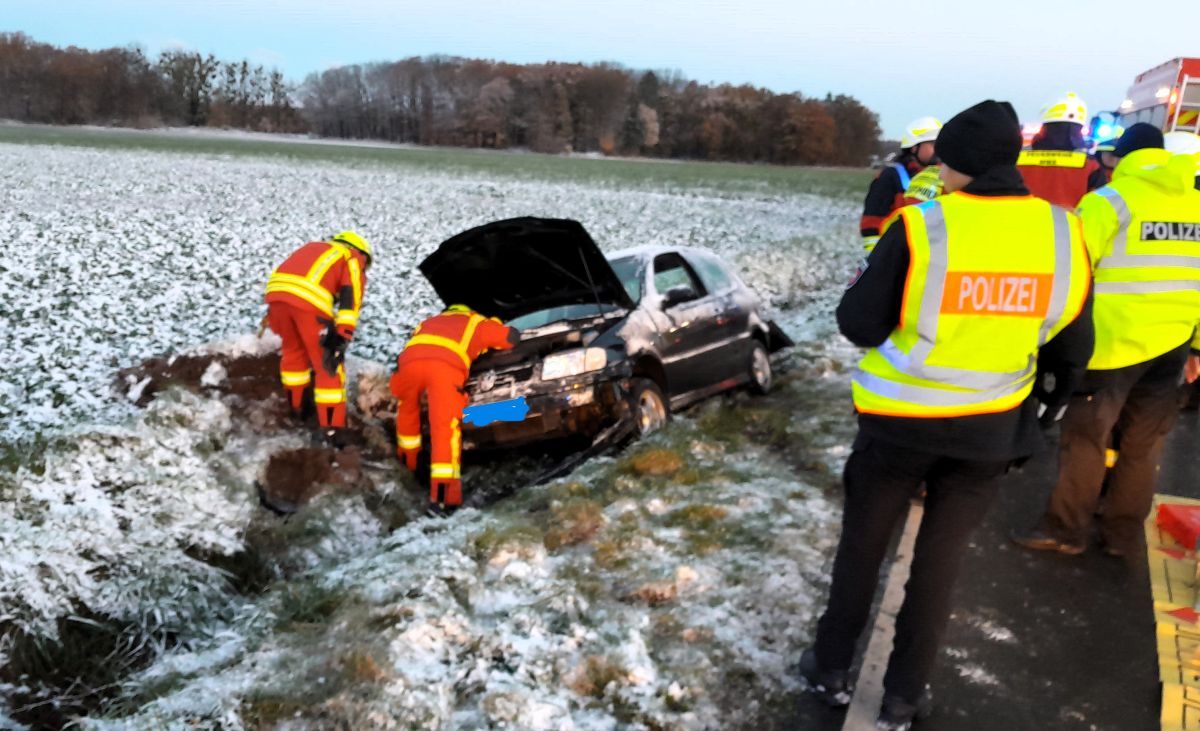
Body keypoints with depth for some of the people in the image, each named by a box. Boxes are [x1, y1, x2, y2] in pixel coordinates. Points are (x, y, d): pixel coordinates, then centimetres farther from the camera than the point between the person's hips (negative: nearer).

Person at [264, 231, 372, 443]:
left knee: (293, 349, 30)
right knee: (328, 366, 6)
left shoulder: (313, 247, 37)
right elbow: (351, 298, 2)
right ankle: (331, 429, 5)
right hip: (309, 300, -6)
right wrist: (343, 335, -6)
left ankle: (296, 405, 44)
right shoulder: (353, 260, 20)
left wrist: (275, 318, 37)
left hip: (276, 291, 6)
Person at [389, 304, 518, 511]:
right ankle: (443, 487, -19)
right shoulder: (476, 322, 35)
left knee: (407, 409, 30)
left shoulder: (429, 321, 44)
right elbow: (513, 337, 37)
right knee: (445, 428, -7)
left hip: (410, 360, 3)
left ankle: (407, 460, 41)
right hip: (447, 365, -3)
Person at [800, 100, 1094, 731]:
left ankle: (832, 669, 31)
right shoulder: (1063, 235, -6)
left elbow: (859, 325, -13)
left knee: (862, 544, 16)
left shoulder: (921, 228, -18)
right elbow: (1072, 349, 4)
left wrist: (864, 284, 7)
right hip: (991, 429, 3)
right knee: (940, 556, 16)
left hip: (900, 420, -3)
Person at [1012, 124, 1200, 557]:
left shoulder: (1110, 200, -7)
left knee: (1085, 436, 4)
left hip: (1115, 342, -6)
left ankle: (1065, 529, 11)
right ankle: (1122, 534, 22)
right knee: (1144, 443, 13)